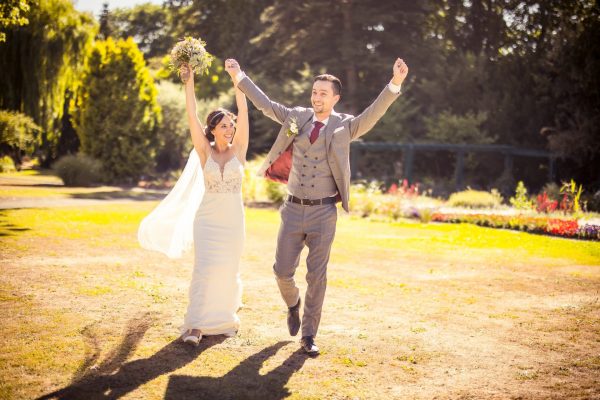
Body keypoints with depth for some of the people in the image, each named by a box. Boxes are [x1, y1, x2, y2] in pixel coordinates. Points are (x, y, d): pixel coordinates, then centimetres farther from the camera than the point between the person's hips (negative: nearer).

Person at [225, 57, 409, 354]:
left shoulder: (345, 126, -3)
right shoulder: (297, 117, 5)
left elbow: (373, 114, -18)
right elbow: (265, 103, 11)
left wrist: (395, 84, -32)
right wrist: (239, 77, 9)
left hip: (323, 211, -2)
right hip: (293, 208, 2)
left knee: (317, 276, 2)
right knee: (283, 270, 5)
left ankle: (308, 335, 14)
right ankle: (293, 303, 38)